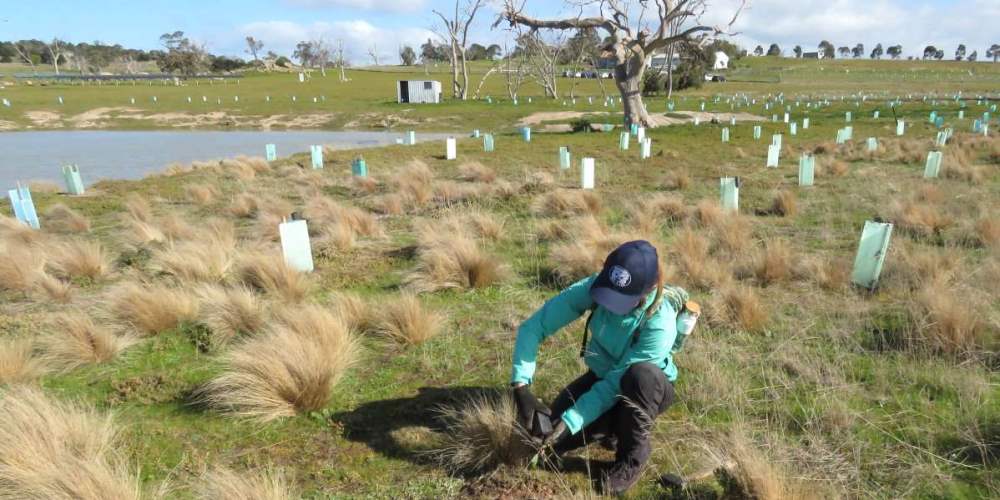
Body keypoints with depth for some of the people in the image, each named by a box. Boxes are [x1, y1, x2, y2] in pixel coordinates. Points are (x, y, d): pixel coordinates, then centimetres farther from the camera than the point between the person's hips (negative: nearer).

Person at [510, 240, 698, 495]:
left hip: (648, 388, -3)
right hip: (602, 375, 3)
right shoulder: (593, 287, -28)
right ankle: (614, 427, 14)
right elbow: (533, 327, -28)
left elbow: (615, 384, -33)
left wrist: (569, 422, -40)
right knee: (557, 439, -16)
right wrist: (521, 387, -38)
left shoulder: (659, 324, -36)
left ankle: (632, 456, -13)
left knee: (640, 375, -39)